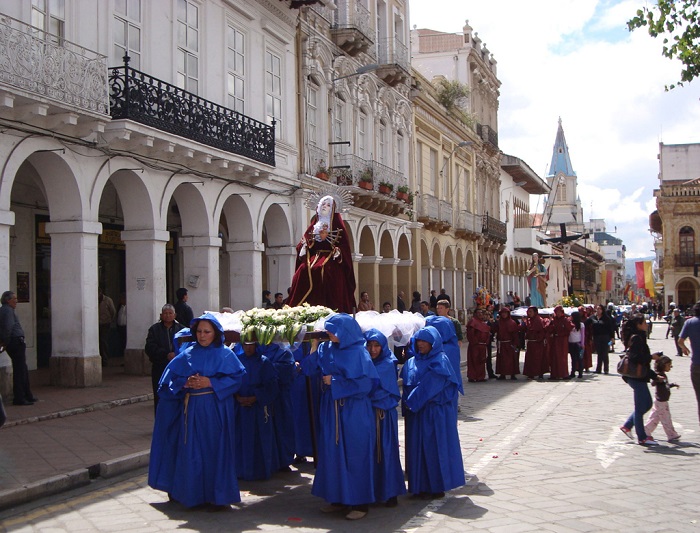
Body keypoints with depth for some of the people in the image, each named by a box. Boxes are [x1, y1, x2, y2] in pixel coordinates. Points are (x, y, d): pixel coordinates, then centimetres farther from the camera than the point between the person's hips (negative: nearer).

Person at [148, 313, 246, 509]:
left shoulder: (225, 354, 2)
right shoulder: (187, 354, 9)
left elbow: (236, 377, -5)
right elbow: (170, 378, 10)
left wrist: (211, 383, -14)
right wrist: (186, 383, -9)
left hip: (216, 410, -2)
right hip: (191, 409, 3)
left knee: (216, 451, -1)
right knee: (191, 452, 4)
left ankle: (219, 496, 7)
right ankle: (190, 493, 16)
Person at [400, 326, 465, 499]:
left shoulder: (440, 361, -9)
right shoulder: (412, 362, 10)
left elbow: (429, 386, -16)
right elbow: (406, 385, 9)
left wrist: (411, 403, -15)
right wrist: (407, 404, -5)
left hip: (435, 412, -6)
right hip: (416, 413, 6)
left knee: (435, 447, 0)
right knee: (417, 448, 8)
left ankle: (437, 487, 9)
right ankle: (421, 486, 16)